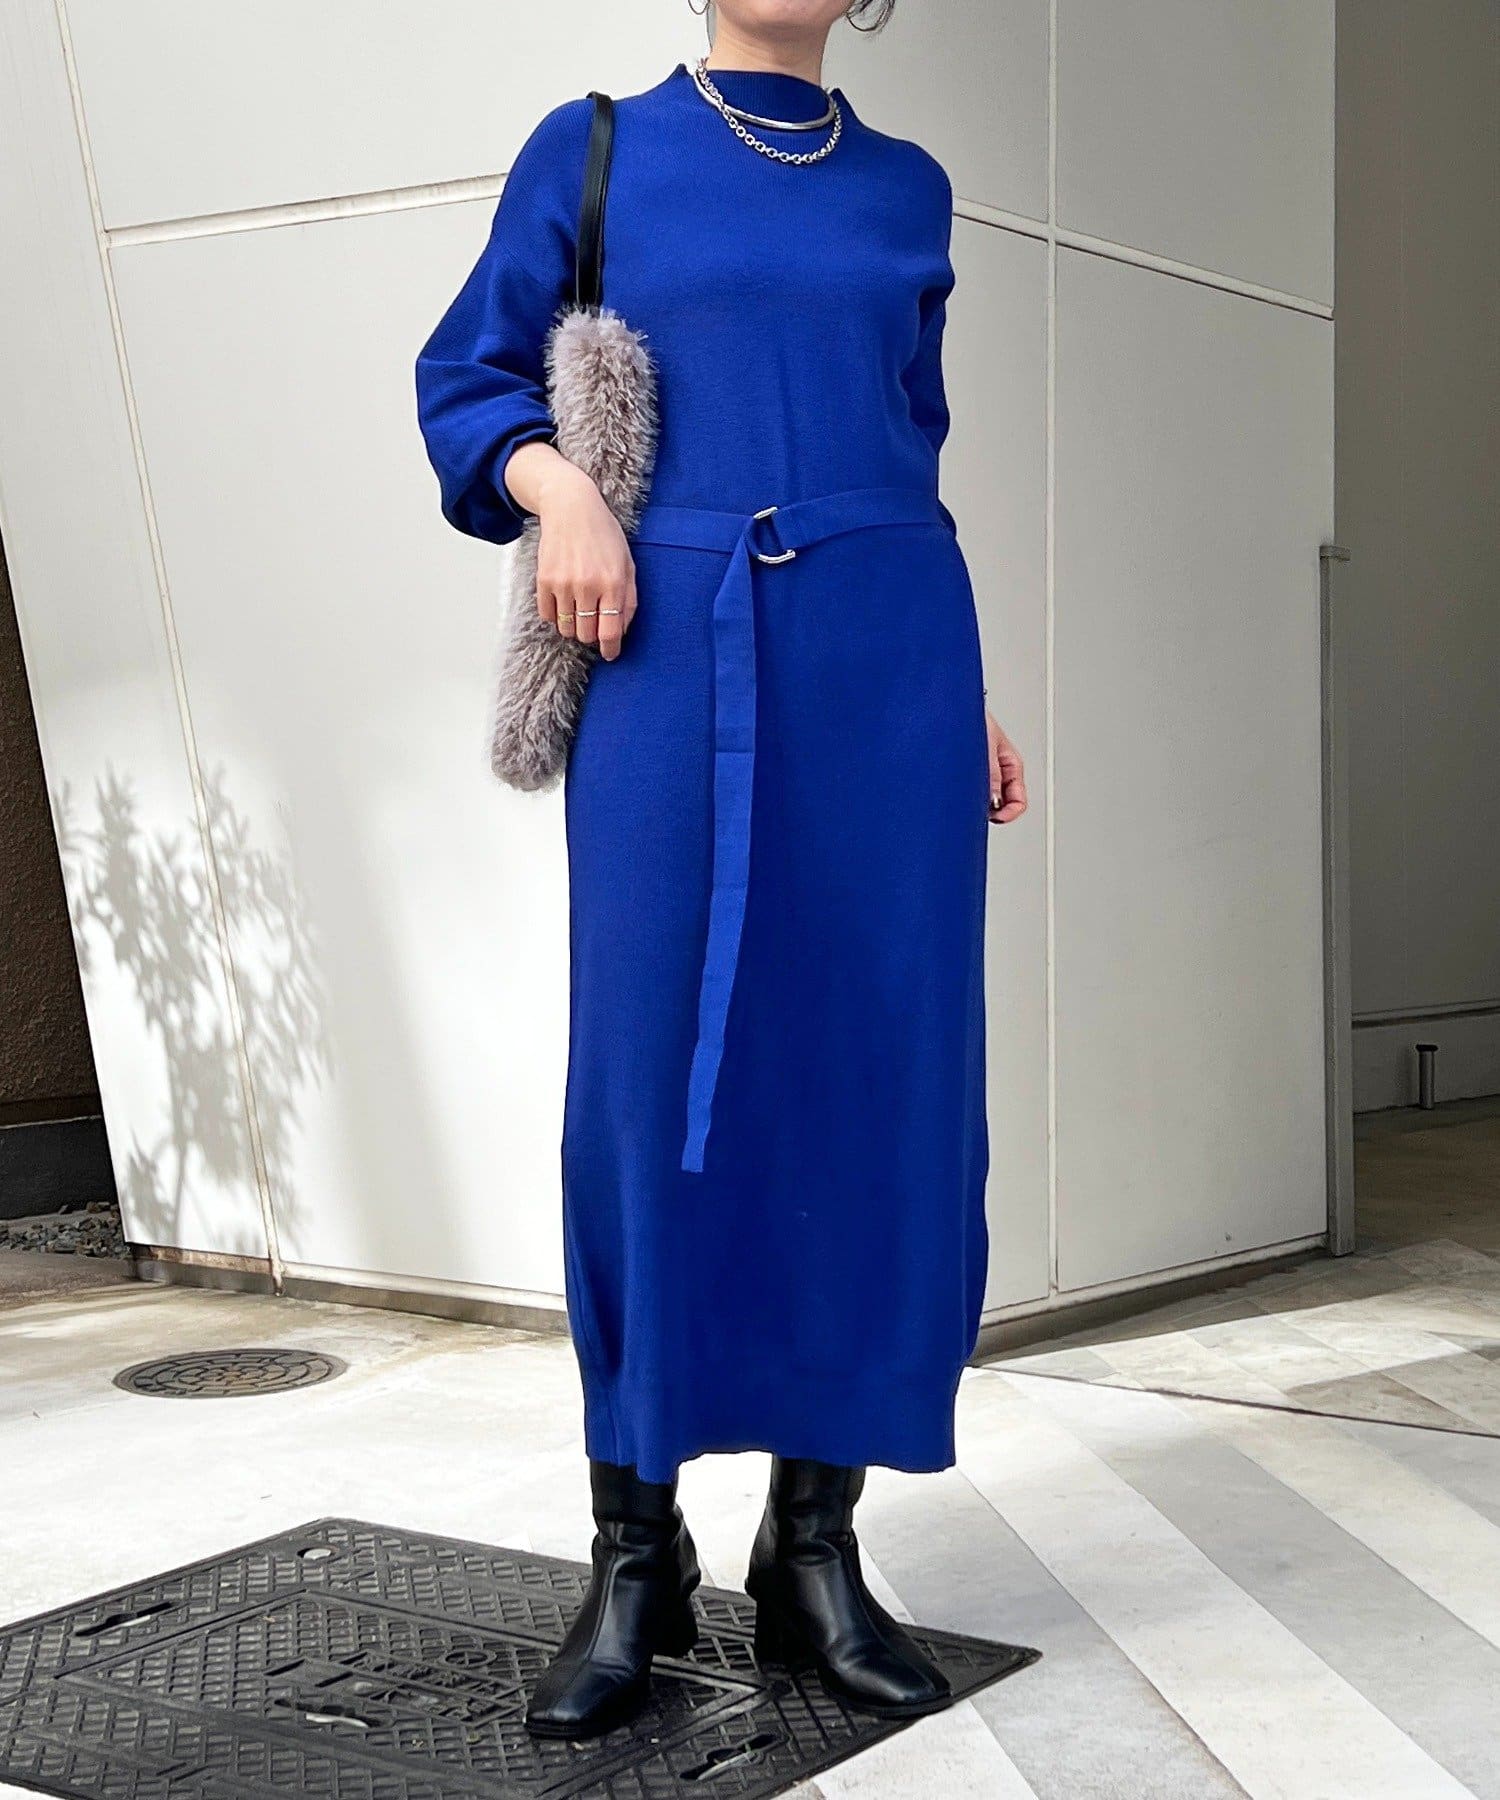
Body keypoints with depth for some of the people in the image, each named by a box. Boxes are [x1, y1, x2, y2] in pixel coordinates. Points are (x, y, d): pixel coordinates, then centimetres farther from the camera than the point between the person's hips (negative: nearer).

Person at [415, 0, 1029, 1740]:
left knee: (877, 1085, -2)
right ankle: (635, 1553, 7)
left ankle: (816, 1545, 8)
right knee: (654, 1082, -4)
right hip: (674, 660, -2)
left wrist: (965, 691, 14)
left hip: (885, 663, 3)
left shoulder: (906, 187, 17)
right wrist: (556, 484, -10)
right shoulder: (596, 150, 10)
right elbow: (465, 381, 11)